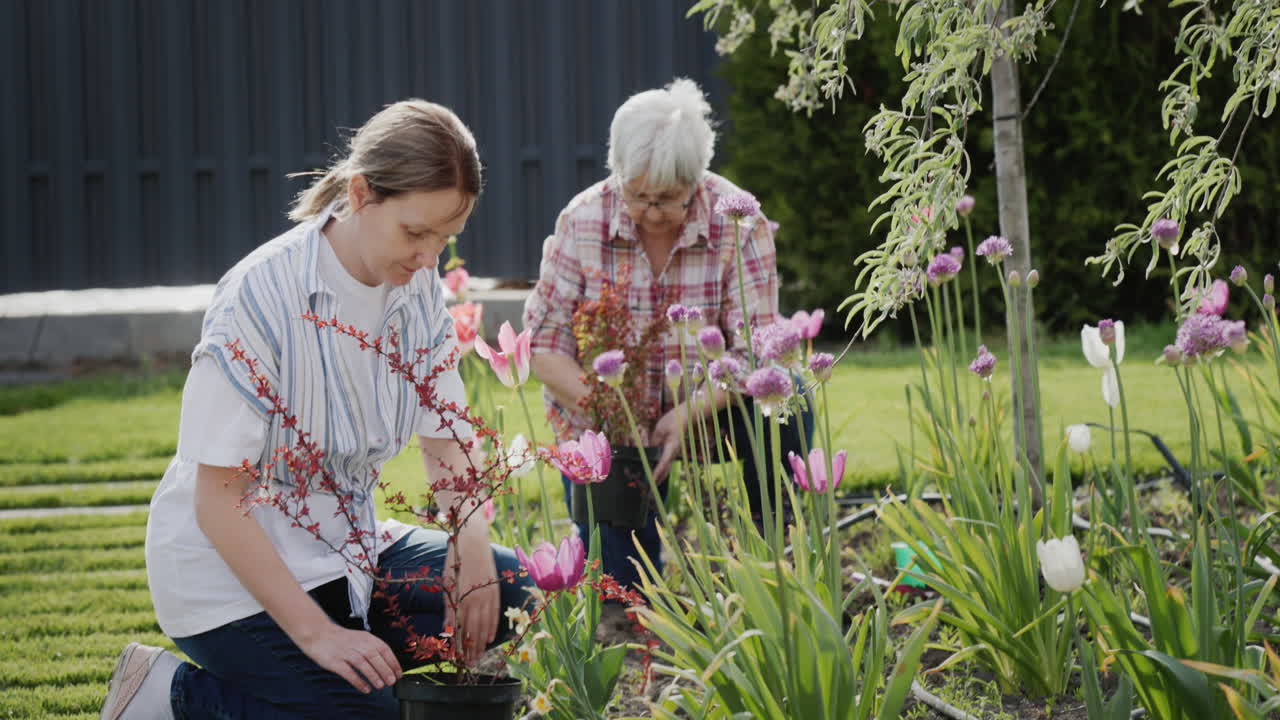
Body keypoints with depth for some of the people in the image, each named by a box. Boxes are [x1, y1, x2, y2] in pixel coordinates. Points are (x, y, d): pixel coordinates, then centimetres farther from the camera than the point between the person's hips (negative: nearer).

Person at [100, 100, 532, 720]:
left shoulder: (417, 287, -2)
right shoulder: (261, 295, -23)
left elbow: (445, 440, 7)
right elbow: (217, 500, -22)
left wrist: (472, 536, -16)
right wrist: (318, 633, -27)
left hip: (343, 545, 8)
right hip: (233, 569, -7)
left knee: (511, 593, -7)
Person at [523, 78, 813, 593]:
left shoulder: (738, 223, -16)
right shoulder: (582, 222, -13)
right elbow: (544, 342, -13)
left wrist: (688, 415, -36)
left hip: (705, 410, 0)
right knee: (626, 584, -15)